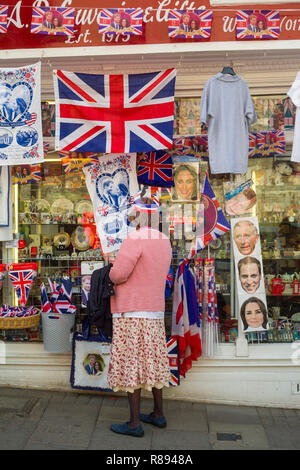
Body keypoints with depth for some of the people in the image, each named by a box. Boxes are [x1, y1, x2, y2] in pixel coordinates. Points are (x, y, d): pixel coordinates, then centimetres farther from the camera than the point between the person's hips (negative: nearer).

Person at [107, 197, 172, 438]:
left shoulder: (135, 239, -16)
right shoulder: (164, 241, 11)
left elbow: (118, 274, -20)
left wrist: (111, 275, 3)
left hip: (131, 312, -8)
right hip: (155, 311, 8)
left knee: (130, 364, 0)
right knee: (152, 362, 16)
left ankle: (135, 423, 7)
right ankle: (158, 414, 26)